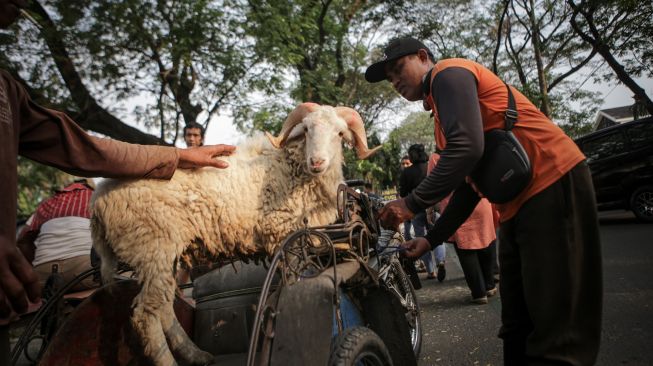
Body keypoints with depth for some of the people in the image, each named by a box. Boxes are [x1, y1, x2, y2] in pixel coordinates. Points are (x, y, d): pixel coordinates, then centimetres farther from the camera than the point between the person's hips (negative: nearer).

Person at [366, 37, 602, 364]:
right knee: (518, 324, 14)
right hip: (520, 203, 10)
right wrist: (432, 238, 17)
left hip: (552, 183, -10)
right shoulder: (441, 115, 22)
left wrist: (411, 204, -18)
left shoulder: (448, 72, -5)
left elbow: (468, 148, -23)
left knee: (556, 322, -7)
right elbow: (468, 186, 21)